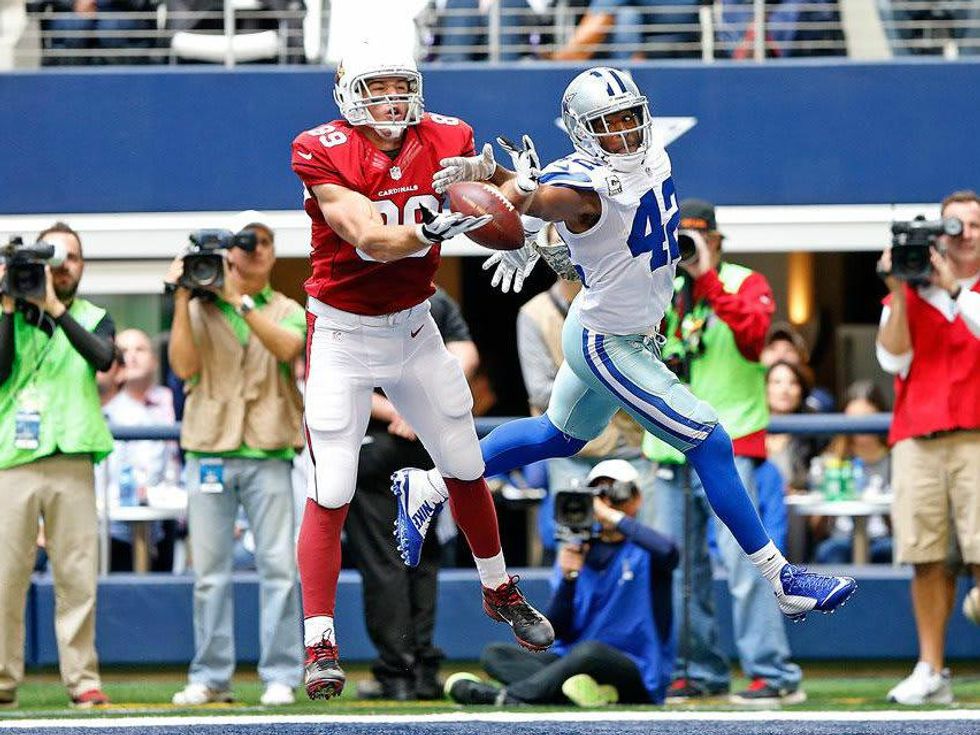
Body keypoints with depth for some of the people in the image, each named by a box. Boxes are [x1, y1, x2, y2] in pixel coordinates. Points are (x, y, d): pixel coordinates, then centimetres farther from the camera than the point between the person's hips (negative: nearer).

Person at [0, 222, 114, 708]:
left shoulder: (93, 318, 14)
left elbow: (103, 358, -8)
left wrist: (56, 308, -13)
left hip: (72, 460, 0)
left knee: (77, 575, -4)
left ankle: (82, 677, -2)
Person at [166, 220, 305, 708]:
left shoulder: (286, 310, 11)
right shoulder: (199, 310, 10)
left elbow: (287, 346, -12)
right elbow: (184, 365, -4)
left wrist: (237, 298, -15)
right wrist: (182, 299, -7)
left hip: (268, 453, -1)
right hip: (209, 450, 1)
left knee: (278, 568, -6)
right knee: (210, 572, 2)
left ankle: (280, 676, -3)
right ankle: (210, 677, 7)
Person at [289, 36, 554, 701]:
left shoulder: (444, 143, -6)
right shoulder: (325, 155, -19)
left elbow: (493, 220, -6)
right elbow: (370, 239, -30)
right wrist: (426, 230, -48)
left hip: (414, 330, 4)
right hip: (342, 337, -4)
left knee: (467, 470, 15)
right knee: (331, 495, -10)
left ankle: (500, 592, 38)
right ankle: (320, 644, -4)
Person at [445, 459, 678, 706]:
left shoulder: (644, 552, 2)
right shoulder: (577, 551, 14)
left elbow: (667, 552, -27)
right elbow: (558, 630, 5)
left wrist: (615, 517, -18)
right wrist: (568, 575, -11)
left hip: (637, 675, -5)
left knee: (590, 651, -38)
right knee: (494, 654, -14)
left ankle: (502, 698, -41)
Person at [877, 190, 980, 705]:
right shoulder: (908, 295, 17)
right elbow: (893, 360, 4)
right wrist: (899, 294, -3)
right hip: (916, 439, 2)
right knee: (927, 558, -2)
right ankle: (930, 671, 1)